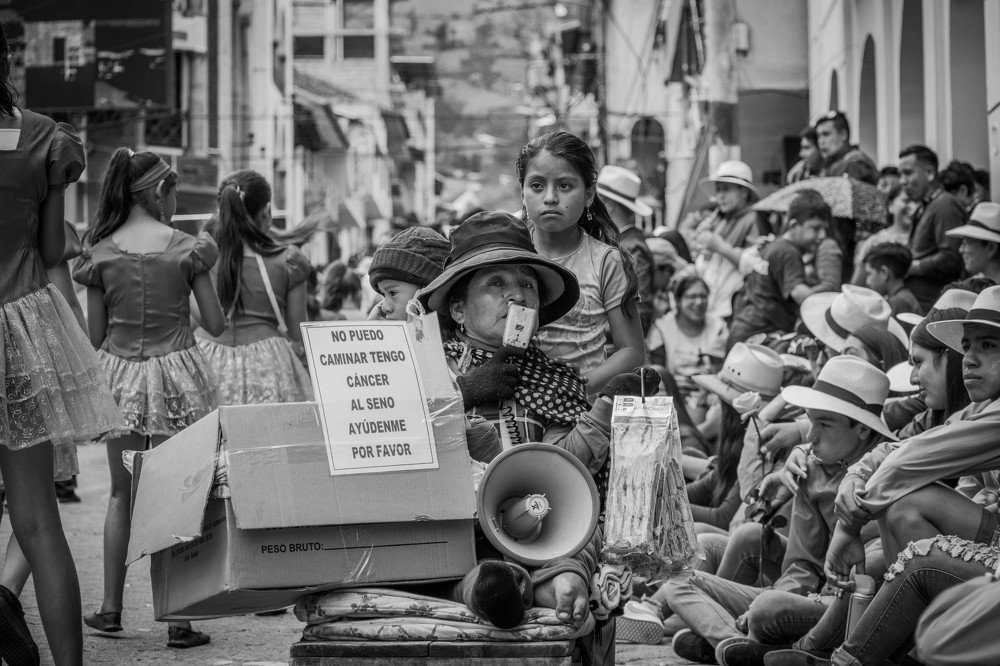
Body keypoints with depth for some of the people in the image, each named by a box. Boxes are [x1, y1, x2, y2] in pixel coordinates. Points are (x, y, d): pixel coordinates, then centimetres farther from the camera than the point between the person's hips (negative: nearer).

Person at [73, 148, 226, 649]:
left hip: (119, 375, 2)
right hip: (177, 372, -2)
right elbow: (216, 325, 0)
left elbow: (94, 335, 3)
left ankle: (111, 608, 17)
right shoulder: (187, 248, -4)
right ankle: (179, 621, 0)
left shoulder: (102, 252, 0)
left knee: (123, 493, 16)